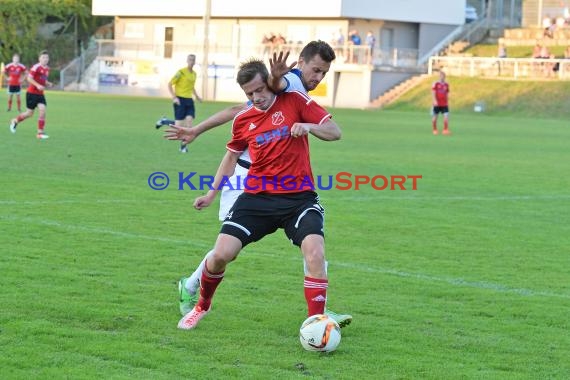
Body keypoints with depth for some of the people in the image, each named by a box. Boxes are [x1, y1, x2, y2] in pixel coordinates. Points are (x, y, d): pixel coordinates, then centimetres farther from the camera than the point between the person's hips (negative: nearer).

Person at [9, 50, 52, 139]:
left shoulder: (47, 69, 10)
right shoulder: (36, 67, -14)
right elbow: (29, 78, -19)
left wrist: (48, 84, 3)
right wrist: (38, 85, -29)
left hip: (40, 94, 6)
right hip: (32, 93, -6)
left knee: (43, 110, -11)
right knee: (30, 113, 0)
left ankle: (40, 132, -7)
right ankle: (15, 121, 27)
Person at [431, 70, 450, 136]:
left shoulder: (446, 85, 10)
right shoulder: (435, 84, -3)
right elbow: (433, 92, -9)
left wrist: (447, 101, 15)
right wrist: (435, 101, -20)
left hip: (444, 104, 3)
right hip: (437, 104, -3)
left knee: (446, 117, -12)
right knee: (434, 118, 5)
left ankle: (445, 130, -4)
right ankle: (435, 130, 21)